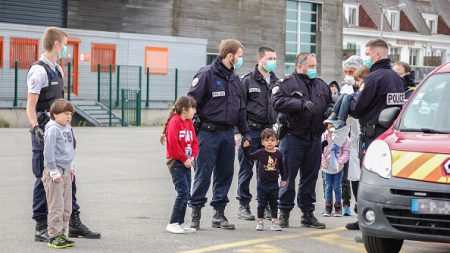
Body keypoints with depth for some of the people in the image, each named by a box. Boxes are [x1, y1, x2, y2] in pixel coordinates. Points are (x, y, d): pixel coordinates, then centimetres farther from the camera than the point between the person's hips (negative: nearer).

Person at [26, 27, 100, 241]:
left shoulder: (58, 70, 14)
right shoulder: (39, 71, -13)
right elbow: (30, 106, -17)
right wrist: (36, 128, -30)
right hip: (45, 135, -9)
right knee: (44, 180, -2)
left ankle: (74, 223, 20)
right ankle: (41, 228, 5)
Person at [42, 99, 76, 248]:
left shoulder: (67, 128, 11)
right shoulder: (53, 129, -15)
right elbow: (48, 152, -18)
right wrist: (54, 172, -19)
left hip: (66, 171, 9)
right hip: (55, 172, -9)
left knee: (67, 207, 12)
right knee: (56, 207, -6)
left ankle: (61, 234, 19)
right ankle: (54, 236, 0)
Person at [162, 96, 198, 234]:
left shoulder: (189, 123, 13)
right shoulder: (174, 121, -13)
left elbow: (194, 141, 15)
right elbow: (173, 143, -19)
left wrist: (192, 157, -2)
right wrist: (184, 159, -14)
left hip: (186, 163, 8)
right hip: (176, 162, -8)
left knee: (186, 193, 9)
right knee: (183, 192, -13)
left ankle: (181, 223, 17)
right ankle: (172, 224, -8)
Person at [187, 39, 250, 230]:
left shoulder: (235, 79, 15)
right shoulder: (207, 74, -8)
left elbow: (241, 108, 22)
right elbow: (192, 101, -10)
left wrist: (245, 132, 19)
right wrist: (193, 126, -14)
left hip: (227, 134, 7)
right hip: (208, 133, -7)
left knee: (225, 173, 8)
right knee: (203, 173, -4)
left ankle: (219, 213, 16)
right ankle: (196, 211, 6)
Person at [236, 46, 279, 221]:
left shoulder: (276, 82, 14)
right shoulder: (247, 81, -3)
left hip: (269, 130, 5)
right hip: (251, 130, -5)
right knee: (246, 170, 0)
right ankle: (243, 205, 8)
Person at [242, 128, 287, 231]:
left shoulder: (278, 154, 1)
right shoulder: (260, 153, -4)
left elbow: (281, 168, 9)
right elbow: (249, 157, 2)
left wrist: (284, 179, 10)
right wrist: (246, 148, -13)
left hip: (274, 184, 1)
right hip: (262, 183, -1)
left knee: (274, 203, 8)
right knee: (261, 204, 4)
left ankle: (274, 222, 13)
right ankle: (260, 222, 11)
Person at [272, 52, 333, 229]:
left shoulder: (321, 85, 17)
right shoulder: (287, 83, -2)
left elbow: (330, 103, 26)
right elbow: (277, 102, -16)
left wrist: (330, 110, 2)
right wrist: (302, 104, -21)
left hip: (314, 138, 5)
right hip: (293, 136, -5)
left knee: (310, 176, 9)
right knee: (288, 176, -2)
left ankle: (308, 213, 16)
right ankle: (284, 212, 7)